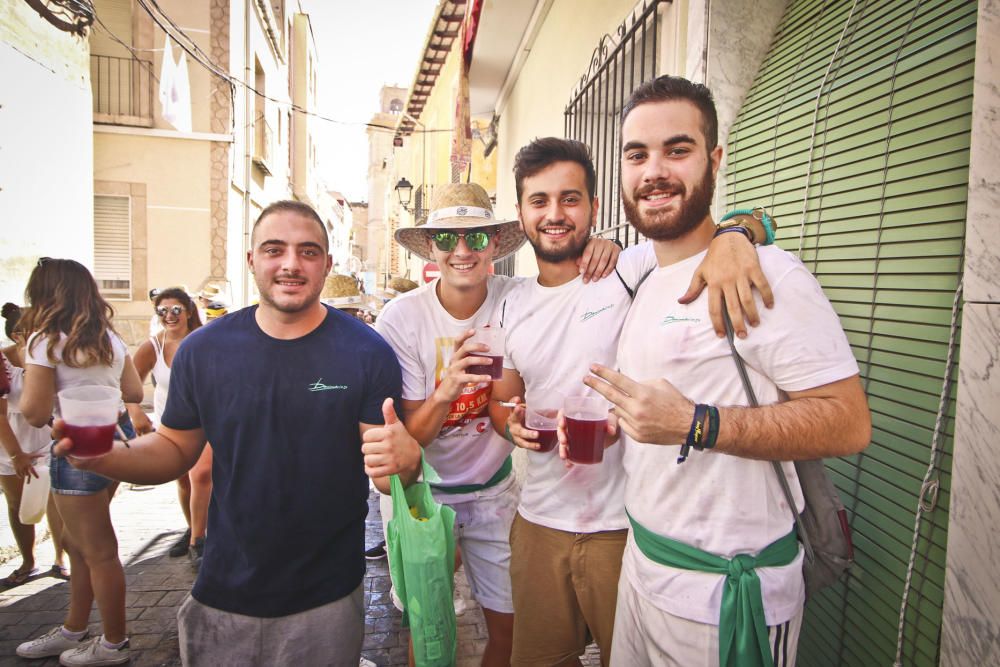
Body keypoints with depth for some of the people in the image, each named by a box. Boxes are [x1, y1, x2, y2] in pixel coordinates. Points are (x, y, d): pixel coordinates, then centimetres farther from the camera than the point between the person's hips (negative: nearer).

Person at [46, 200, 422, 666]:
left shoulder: (367, 352, -13)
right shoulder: (203, 350, -4)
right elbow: (176, 448, 6)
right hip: (223, 596, 2)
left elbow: (387, 453, -11)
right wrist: (102, 456, -13)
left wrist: (405, 456, -33)